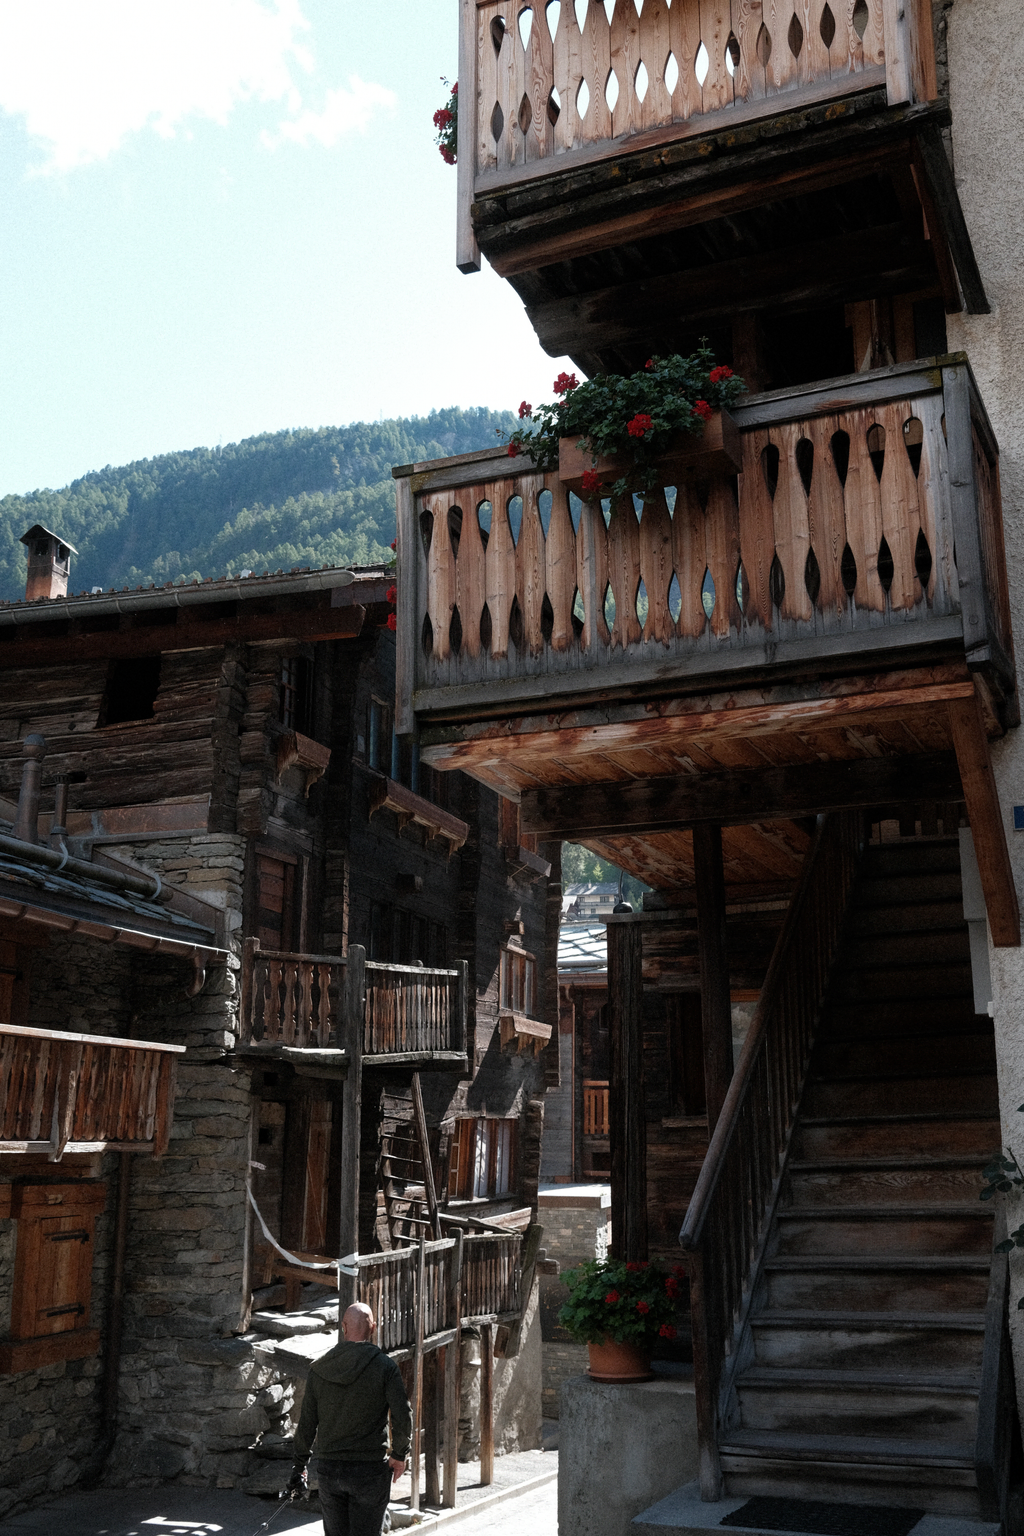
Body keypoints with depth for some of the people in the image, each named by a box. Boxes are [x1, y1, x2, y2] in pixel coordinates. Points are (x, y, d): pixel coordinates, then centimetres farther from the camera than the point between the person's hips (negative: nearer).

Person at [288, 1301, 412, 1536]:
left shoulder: (320, 1368, 2)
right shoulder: (384, 1366, -9)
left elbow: (306, 1422, 6)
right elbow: (403, 1417, -15)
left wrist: (300, 1465, 16)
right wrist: (399, 1455, 0)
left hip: (329, 1467, 4)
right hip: (370, 1470, -3)